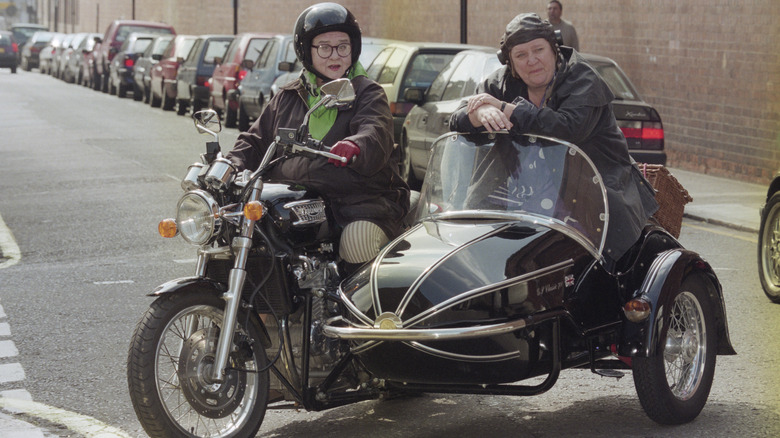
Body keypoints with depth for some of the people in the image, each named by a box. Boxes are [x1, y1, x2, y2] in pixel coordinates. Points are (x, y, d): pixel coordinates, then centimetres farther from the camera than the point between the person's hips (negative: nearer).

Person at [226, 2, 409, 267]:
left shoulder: (367, 94, 6)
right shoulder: (289, 97, 21)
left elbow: (376, 134, -15)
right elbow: (256, 139, 25)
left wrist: (355, 146, -41)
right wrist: (232, 167, 1)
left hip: (362, 198, -4)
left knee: (358, 241, -36)